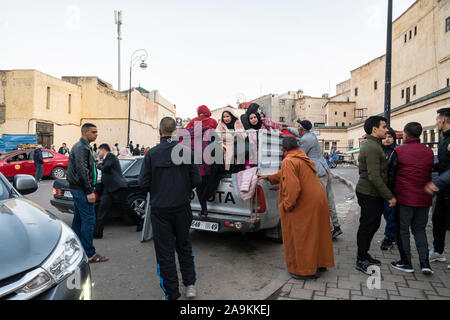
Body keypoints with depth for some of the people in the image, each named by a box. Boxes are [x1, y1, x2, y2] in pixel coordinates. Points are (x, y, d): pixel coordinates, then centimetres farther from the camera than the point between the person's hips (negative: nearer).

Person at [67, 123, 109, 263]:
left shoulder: (83, 146, 19)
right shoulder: (82, 148, -14)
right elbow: (82, 171, -22)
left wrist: (91, 189, 21)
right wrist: (89, 191, -22)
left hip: (77, 189, 11)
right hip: (82, 189, -11)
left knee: (78, 219, 15)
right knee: (89, 220, -9)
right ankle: (89, 254, -4)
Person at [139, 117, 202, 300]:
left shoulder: (152, 154, -10)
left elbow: (144, 184, -9)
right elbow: (196, 180, -5)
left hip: (160, 210, -2)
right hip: (182, 208, 2)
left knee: (164, 252, 9)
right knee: (184, 246, 22)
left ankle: (172, 294, 18)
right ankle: (190, 285, 24)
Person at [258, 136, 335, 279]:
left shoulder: (288, 161, -16)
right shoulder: (303, 158, 15)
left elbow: (293, 188, -26)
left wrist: (286, 205, -15)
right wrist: (268, 177, 37)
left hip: (304, 206, -9)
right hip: (318, 201, 9)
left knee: (300, 237, 5)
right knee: (316, 233, 21)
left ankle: (306, 270, 16)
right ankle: (320, 263, 36)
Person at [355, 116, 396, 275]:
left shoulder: (372, 145, 15)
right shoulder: (372, 148, -20)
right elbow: (375, 177, -26)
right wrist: (389, 196, -19)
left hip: (367, 192, 10)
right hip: (370, 194, -10)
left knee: (373, 225, 19)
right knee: (367, 227, 0)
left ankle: (364, 254, 32)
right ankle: (361, 261, 13)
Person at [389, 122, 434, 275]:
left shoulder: (398, 151, -11)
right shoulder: (429, 152, 3)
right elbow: (430, 173, 12)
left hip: (404, 198, -4)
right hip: (424, 199, 5)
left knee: (402, 230, 9)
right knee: (419, 230, 18)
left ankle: (406, 263, 16)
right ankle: (425, 263, 13)